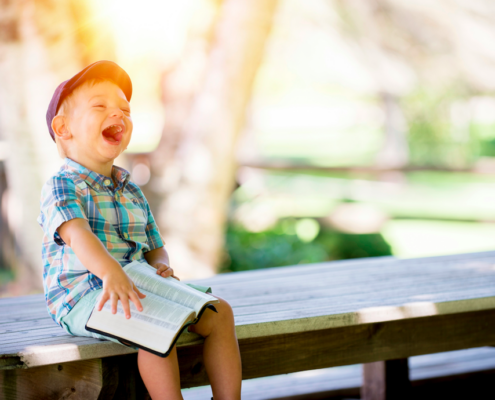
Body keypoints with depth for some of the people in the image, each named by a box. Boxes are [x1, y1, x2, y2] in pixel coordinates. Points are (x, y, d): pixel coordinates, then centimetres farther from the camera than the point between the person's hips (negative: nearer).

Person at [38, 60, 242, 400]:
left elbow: (155, 247, 23)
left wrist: (161, 267, -4)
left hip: (140, 289, 8)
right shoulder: (62, 187, -7)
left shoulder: (131, 192, 19)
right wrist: (110, 272, -47)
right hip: (82, 297, -8)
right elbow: (77, 234, -27)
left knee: (218, 312, -7)